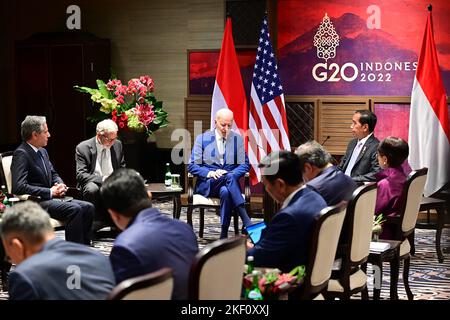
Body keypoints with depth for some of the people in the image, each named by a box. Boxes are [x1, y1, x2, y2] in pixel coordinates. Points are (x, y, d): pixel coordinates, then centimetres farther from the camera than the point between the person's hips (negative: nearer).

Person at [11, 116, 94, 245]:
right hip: (35, 203, -9)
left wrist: (60, 185, 2)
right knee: (75, 209, -28)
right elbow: (19, 187, -23)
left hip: (51, 199, 9)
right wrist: (50, 192, -18)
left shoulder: (42, 152, 17)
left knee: (88, 208, -7)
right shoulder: (21, 154, -13)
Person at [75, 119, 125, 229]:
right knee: (92, 189, -38)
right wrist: (102, 179, -26)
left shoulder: (117, 145, 9)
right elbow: (81, 175, -12)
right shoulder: (83, 148, -5)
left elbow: (122, 169, 18)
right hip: (94, 184, -3)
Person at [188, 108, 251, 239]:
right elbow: (192, 165, 3)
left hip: (229, 183, 2)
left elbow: (245, 164, 7)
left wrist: (230, 174, -13)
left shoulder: (237, 139, 11)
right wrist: (210, 173, -16)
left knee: (226, 192, -37)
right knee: (229, 177, -35)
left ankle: (224, 235, -38)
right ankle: (246, 222, -46)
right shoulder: (202, 139, 6)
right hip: (207, 184, -2)